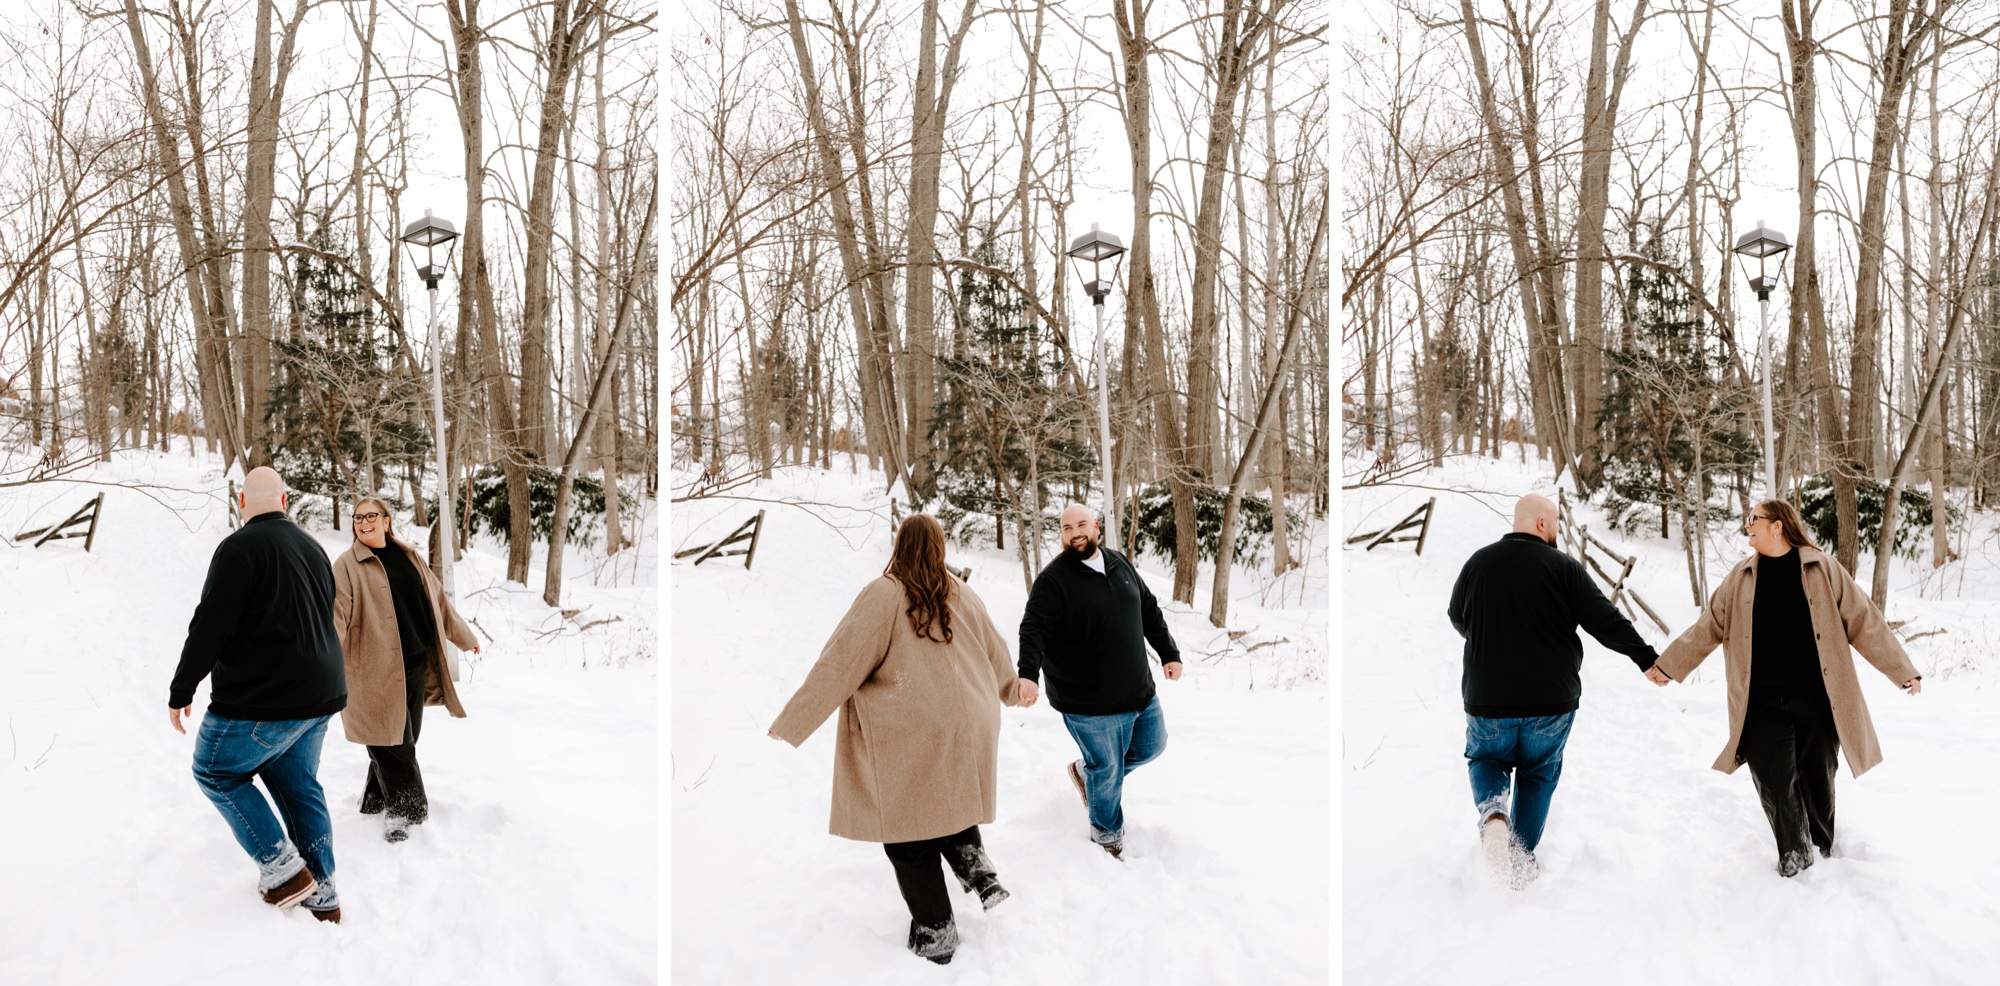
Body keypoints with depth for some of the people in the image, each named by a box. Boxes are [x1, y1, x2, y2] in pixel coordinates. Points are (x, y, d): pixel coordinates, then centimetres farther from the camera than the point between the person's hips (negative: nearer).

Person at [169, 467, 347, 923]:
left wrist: (180, 692, -6)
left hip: (261, 701, -8)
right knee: (299, 785, 16)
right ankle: (323, 895, 17)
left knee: (216, 770, 12)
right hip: (318, 697, 8)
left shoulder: (240, 547, -13)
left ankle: (283, 870, 5)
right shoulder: (313, 548, 13)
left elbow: (209, 627, -16)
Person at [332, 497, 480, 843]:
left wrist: (465, 637, 28)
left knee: (404, 740, 13)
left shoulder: (408, 557, 13)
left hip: (415, 666, 6)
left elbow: (437, 601, 22)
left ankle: (376, 799, 29)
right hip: (376, 670, -6)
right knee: (392, 742, -5)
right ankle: (404, 810, 4)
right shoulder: (347, 566, -4)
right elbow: (336, 615, -16)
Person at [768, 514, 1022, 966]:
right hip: (966, 731, 6)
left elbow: (837, 667, -15)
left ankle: (935, 932, 14)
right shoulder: (964, 596, 7)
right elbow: (996, 656, 21)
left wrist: (786, 730, -11)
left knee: (909, 832, 8)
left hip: (908, 738, -5)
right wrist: (1011, 691, 43)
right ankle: (978, 870, 4)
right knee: (951, 805, 26)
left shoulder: (883, 595, -11)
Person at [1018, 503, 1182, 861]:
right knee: (1107, 771, 5)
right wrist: (1029, 674, -37)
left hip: (1139, 691, 7)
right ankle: (1108, 838, 30)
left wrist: (1169, 653, 15)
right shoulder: (1053, 579, -14)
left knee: (1151, 747, 20)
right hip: (1090, 704, -6)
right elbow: (1034, 629, -23)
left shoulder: (1119, 564, 6)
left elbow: (1149, 610, 17)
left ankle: (1086, 771, 41)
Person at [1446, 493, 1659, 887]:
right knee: (1539, 774, 18)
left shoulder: (1478, 563, -2)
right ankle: (1522, 861, 17)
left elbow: (1458, 620, 11)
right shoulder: (1564, 567, -8)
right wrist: (1647, 658, 3)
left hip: (1488, 697, 1)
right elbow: (1605, 621, -9)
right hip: (1551, 699, -1)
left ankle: (1492, 813, -9)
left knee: (1486, 758, 22)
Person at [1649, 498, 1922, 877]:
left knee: (1818, 784, 9)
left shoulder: (1822, 570, 0)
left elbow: (1864, 623, 1)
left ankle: (1823, 855, 31)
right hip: (1763, 704, 2)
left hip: (1817, 701, -1)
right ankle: (1795, 853, 18)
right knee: (1774, 782, -4)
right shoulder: (1741, 577, 7)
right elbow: (1707, 629, 13)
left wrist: (1903, 671, 1)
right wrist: (1667, 665, 14)